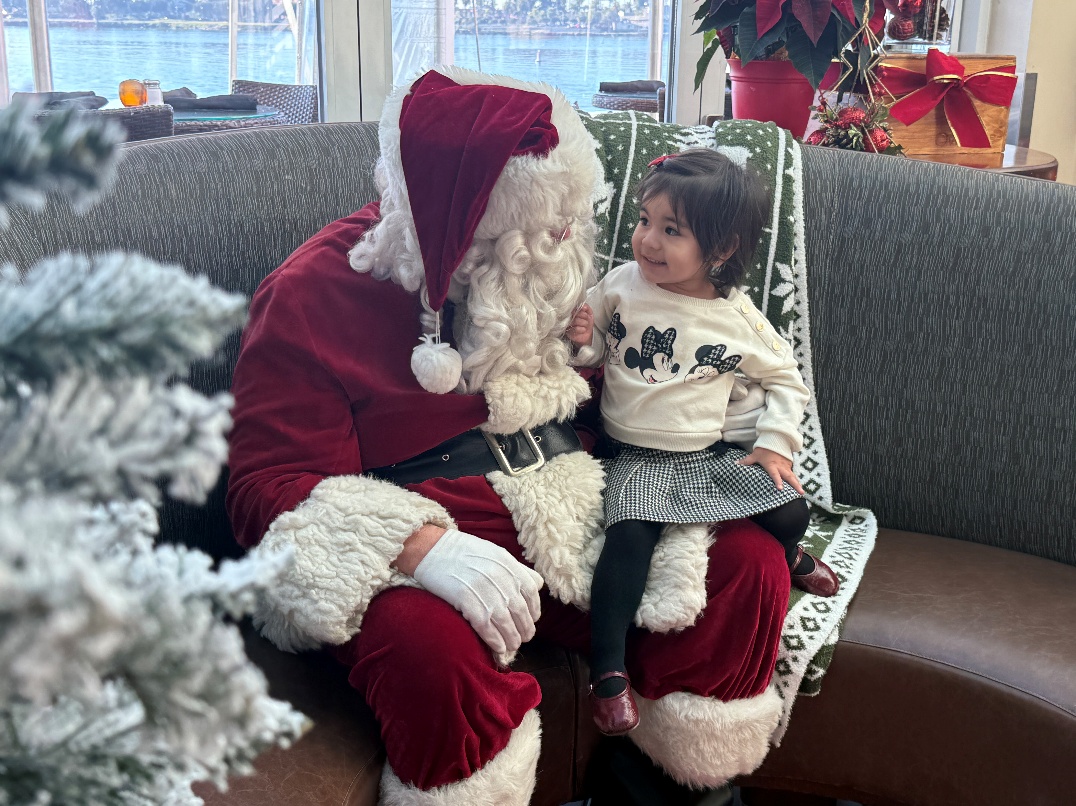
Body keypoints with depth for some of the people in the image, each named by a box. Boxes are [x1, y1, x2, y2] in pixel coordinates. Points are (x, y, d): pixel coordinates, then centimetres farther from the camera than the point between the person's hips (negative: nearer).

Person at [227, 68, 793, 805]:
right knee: (433, 649, -38)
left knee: (750, 568, -13)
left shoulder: (541, 276, 10)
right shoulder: (314, 298, -8)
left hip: (578, 522, 6)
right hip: (416, 551, -5)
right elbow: (270, 487, -13)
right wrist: (423, 546, -30)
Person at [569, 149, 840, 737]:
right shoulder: (619, 287, -3)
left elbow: (786, 380, 10)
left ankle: (789, 554, 25)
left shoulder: (738, 318, -2)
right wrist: (582, 342, -13)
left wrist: (776, 443, -2)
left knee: (790, 512, -15)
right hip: (635, 459, -1)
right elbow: (594, 354, 10)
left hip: (711, 456, 2)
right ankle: (607, 668, -20)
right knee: (630, 534, -30)